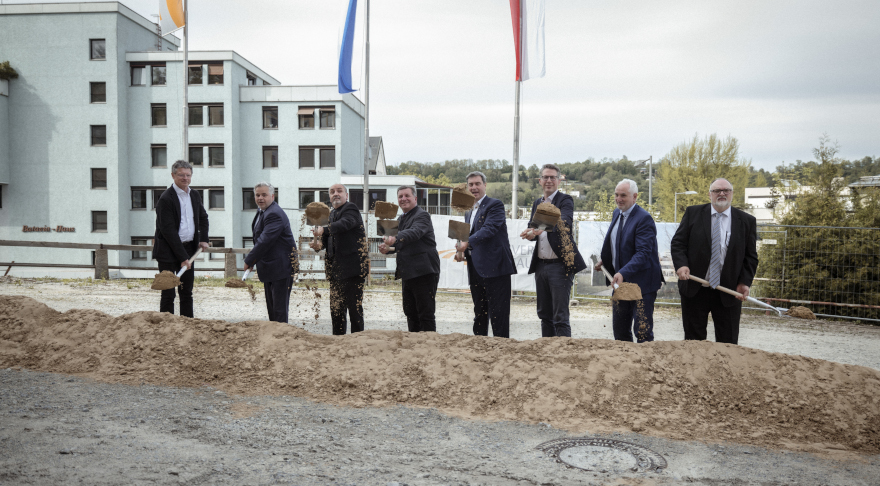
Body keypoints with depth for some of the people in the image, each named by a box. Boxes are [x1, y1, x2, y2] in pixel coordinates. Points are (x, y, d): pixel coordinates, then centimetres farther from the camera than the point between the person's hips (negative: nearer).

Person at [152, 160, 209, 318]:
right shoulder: (165, 198, -13)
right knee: (168, 293, -2)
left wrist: (203, 238, 9)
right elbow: (168, 231, -17)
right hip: (168, 252, -6)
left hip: (189, 249, 7)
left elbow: (203, 217, 25)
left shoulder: (194, 195, 9)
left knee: (187, 292, 11)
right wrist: (182, 257, -19)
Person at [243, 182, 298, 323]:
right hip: (270, 269, 11)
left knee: (279, 308, -6)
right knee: (271, 307, 19)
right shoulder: (262, 212, 13)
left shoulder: (274, 214, -20)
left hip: (281, 268, -11)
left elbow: (265, 241, -25)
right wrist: (253, 259, 8)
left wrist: (249, 261, -16)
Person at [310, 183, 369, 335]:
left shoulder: (350, 209, -7)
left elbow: (344, 224, -29)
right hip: (336, 268, 9)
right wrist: (319, 245, 2)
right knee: (336, 307, 14)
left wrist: (324, 230, -44)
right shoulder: (333, 214, 19)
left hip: (352, 265, -9)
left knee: (354, 305, -4)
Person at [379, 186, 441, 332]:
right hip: (408, 274, 9)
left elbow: (415, 232, -30)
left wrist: (395, 239, -48)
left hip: (424, 272, -9)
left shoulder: (422, 215, -10)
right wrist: (387, 248, 4)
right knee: (410, 313, 15)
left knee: (426, 314, -5)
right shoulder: (401, 219, 18)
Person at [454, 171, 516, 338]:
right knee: (479, 313, 14)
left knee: (498, 313, -6)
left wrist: (467, 243, -30)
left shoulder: (495, 205, -4)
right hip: (475, 270, 8)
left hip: (495, 267, -8)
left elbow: (489, 229, -20)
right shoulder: (468, 212, 21)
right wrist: (461, 252, 7)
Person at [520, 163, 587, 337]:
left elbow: (564, 222, -25)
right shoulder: (537, 203, 16)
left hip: (560, 265, -7)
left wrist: (541, 228, -44)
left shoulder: (565, 200, -5)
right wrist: (531, 234, -14)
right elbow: (531, 227, 12)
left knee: (560, 317, -7)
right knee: (545, 314, 13)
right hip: (540, 265, 7)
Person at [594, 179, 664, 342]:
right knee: (619, 329, 16)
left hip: (641, 284, -8)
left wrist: (623, 273, -36)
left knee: (643, 331, -4)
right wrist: (604, 260, 20)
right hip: (619, 281, 8)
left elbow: (643, 253, -26)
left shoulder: (644, 219, -17)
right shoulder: (617, 213, 9)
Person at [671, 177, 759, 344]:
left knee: (728, 344, 6)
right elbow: (677, 243, 1)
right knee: (693, 340, 8)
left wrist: (745, 282, -7)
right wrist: (681, 264, -17)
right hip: (694, 289, 0)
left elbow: (751, 256, 6)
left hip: (728, 292, 1)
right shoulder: (693, 213, 3)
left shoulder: (746, 221, 5)